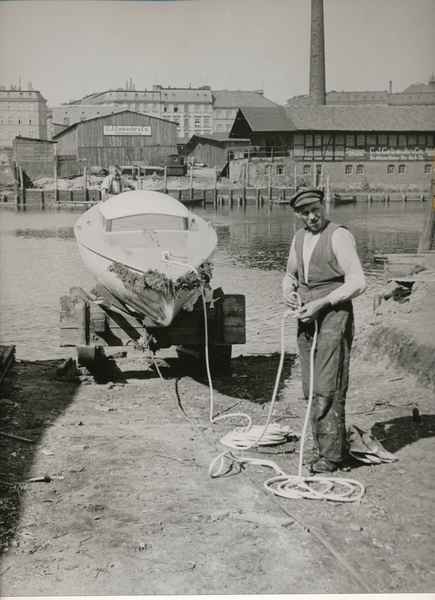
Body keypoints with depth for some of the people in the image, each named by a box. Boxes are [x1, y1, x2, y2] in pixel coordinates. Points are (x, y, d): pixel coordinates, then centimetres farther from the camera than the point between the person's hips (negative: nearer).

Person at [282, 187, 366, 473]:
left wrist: (321, 303, -18)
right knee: (311, 389, 10)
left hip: (333, 316, -7)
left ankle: (331, 455, -1)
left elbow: (358, 282, -15)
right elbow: (290, 274, 27)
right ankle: (320, 447, 20)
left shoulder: (339, 236, -10)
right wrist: (289, 291, 4)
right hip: (306, 320, 7)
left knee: (328, 389, -8)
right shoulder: (299, 238, 13)